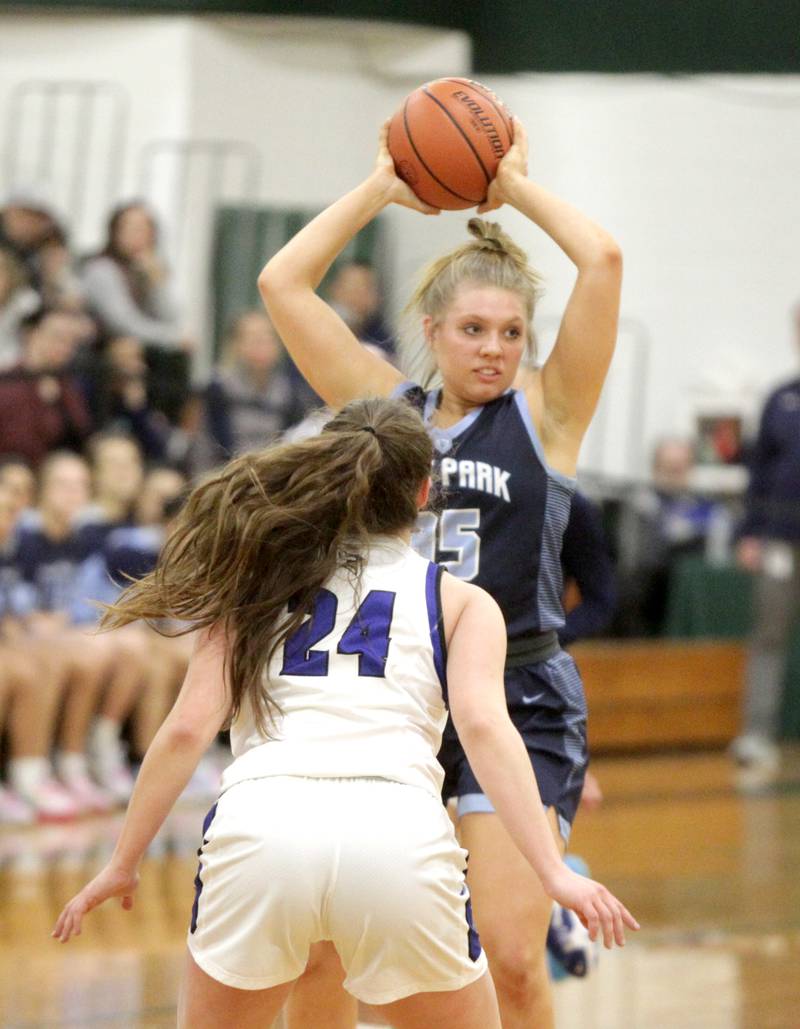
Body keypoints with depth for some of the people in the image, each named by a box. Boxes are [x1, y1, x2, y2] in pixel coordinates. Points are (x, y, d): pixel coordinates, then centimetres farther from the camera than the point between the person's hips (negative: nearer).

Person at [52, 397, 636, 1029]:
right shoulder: (460, 601, 20)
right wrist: (555, 873, -6)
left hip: (261, 818, 1)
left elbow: (187, 730, 13)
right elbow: (483, 726, 2)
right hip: (399, 830, -1)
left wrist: (123, 864, 19)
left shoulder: (259, 581, 24)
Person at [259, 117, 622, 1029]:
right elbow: (282, 283, 6)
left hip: (516, 703, -3)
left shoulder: (544, 418, 3)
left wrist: (517, 186, 5)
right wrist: (383, 187, 9)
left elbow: (603, 262, -7)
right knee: (317, 953, -1)